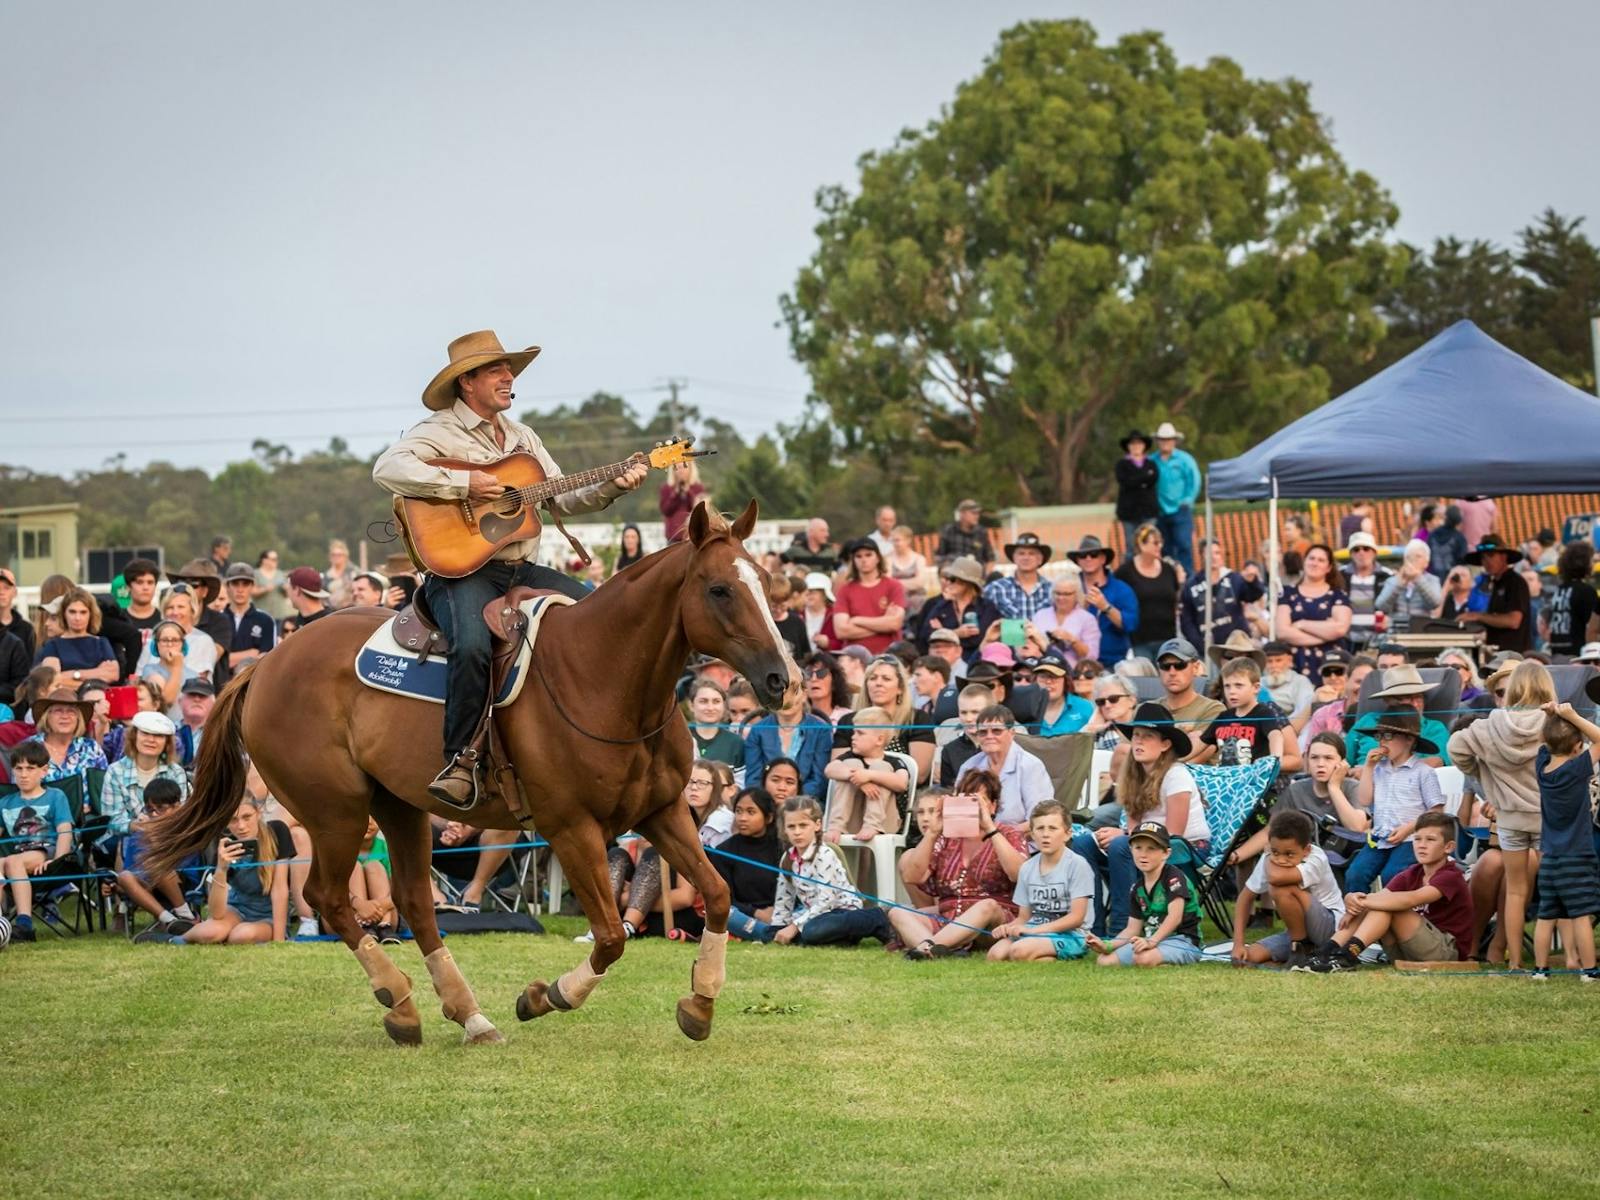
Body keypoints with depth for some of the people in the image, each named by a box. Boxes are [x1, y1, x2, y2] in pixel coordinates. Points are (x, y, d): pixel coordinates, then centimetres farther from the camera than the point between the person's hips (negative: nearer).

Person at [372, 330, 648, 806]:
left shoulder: (522, 437, 20)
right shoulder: (439, 432, -3)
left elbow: (565, 500, 19)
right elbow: (387, 468, -21)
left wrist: (614, 486, 2)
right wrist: (463, 484, -23)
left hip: (522, 569, 7)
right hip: (463, 570, -7)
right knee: (473, 646, -35)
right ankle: (460, 758, -25)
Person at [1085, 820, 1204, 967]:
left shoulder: (1174, 877, -10)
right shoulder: (1137, 888, 12)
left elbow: (1175, 916, -22)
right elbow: (1132, 928, 11)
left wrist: (1151, 941, -35)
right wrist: (1107, 946, -6)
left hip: (1182, 941, -8)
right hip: (1151, 939, 8)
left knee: (1145, 958, -38)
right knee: (1104, 960, -8)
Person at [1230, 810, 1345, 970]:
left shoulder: (1316, 859, -26)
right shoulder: (1267, 861, -7)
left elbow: (1275, 877, -44)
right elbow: (1246, 897, 4)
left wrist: (1269, 860, -19)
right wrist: (1238, 944, -5)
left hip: (1331, 927, -6)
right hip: (1296, 931, 6)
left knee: (1283, 889, -30)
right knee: (1251, 956, -18)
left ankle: (1301, 950, -12)